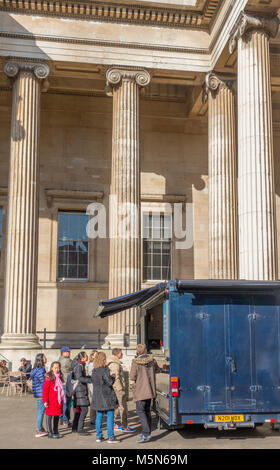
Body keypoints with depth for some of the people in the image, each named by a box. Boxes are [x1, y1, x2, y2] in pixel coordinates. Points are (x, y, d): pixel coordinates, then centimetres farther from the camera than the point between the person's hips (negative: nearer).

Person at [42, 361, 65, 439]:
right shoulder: (49, 377, -12)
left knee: (57, 416, 12)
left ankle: (56, 431, 22)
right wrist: (45, 401, -16)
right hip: (51, 401, -7)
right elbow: (45, 390, -12)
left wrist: (62, 399, 23)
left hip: (58, 401, 7)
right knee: (49, 416, 1)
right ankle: (50, 432, 8)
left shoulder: (59, 377, 9)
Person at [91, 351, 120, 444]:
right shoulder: (105, 369, -15)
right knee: (110, 416, 0)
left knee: (99, 416, 12)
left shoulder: (94, 371, 5)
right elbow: (110, 382, -15)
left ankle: (98, 436, 17)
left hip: (97, 396, 6)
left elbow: (93, 381, 12)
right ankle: (110, 437, 0)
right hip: (107, 395, -6)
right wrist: (113, 377, 3)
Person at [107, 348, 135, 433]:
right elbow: (116, 377, -22)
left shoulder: (113, 363, 16)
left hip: (115, 388, 10)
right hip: (118, 388, -10)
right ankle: (124, 426, -2)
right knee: (123, 407, -5)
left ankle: (112, 424, 18)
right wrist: (120, 389, -20)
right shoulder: (115, 364, -17)